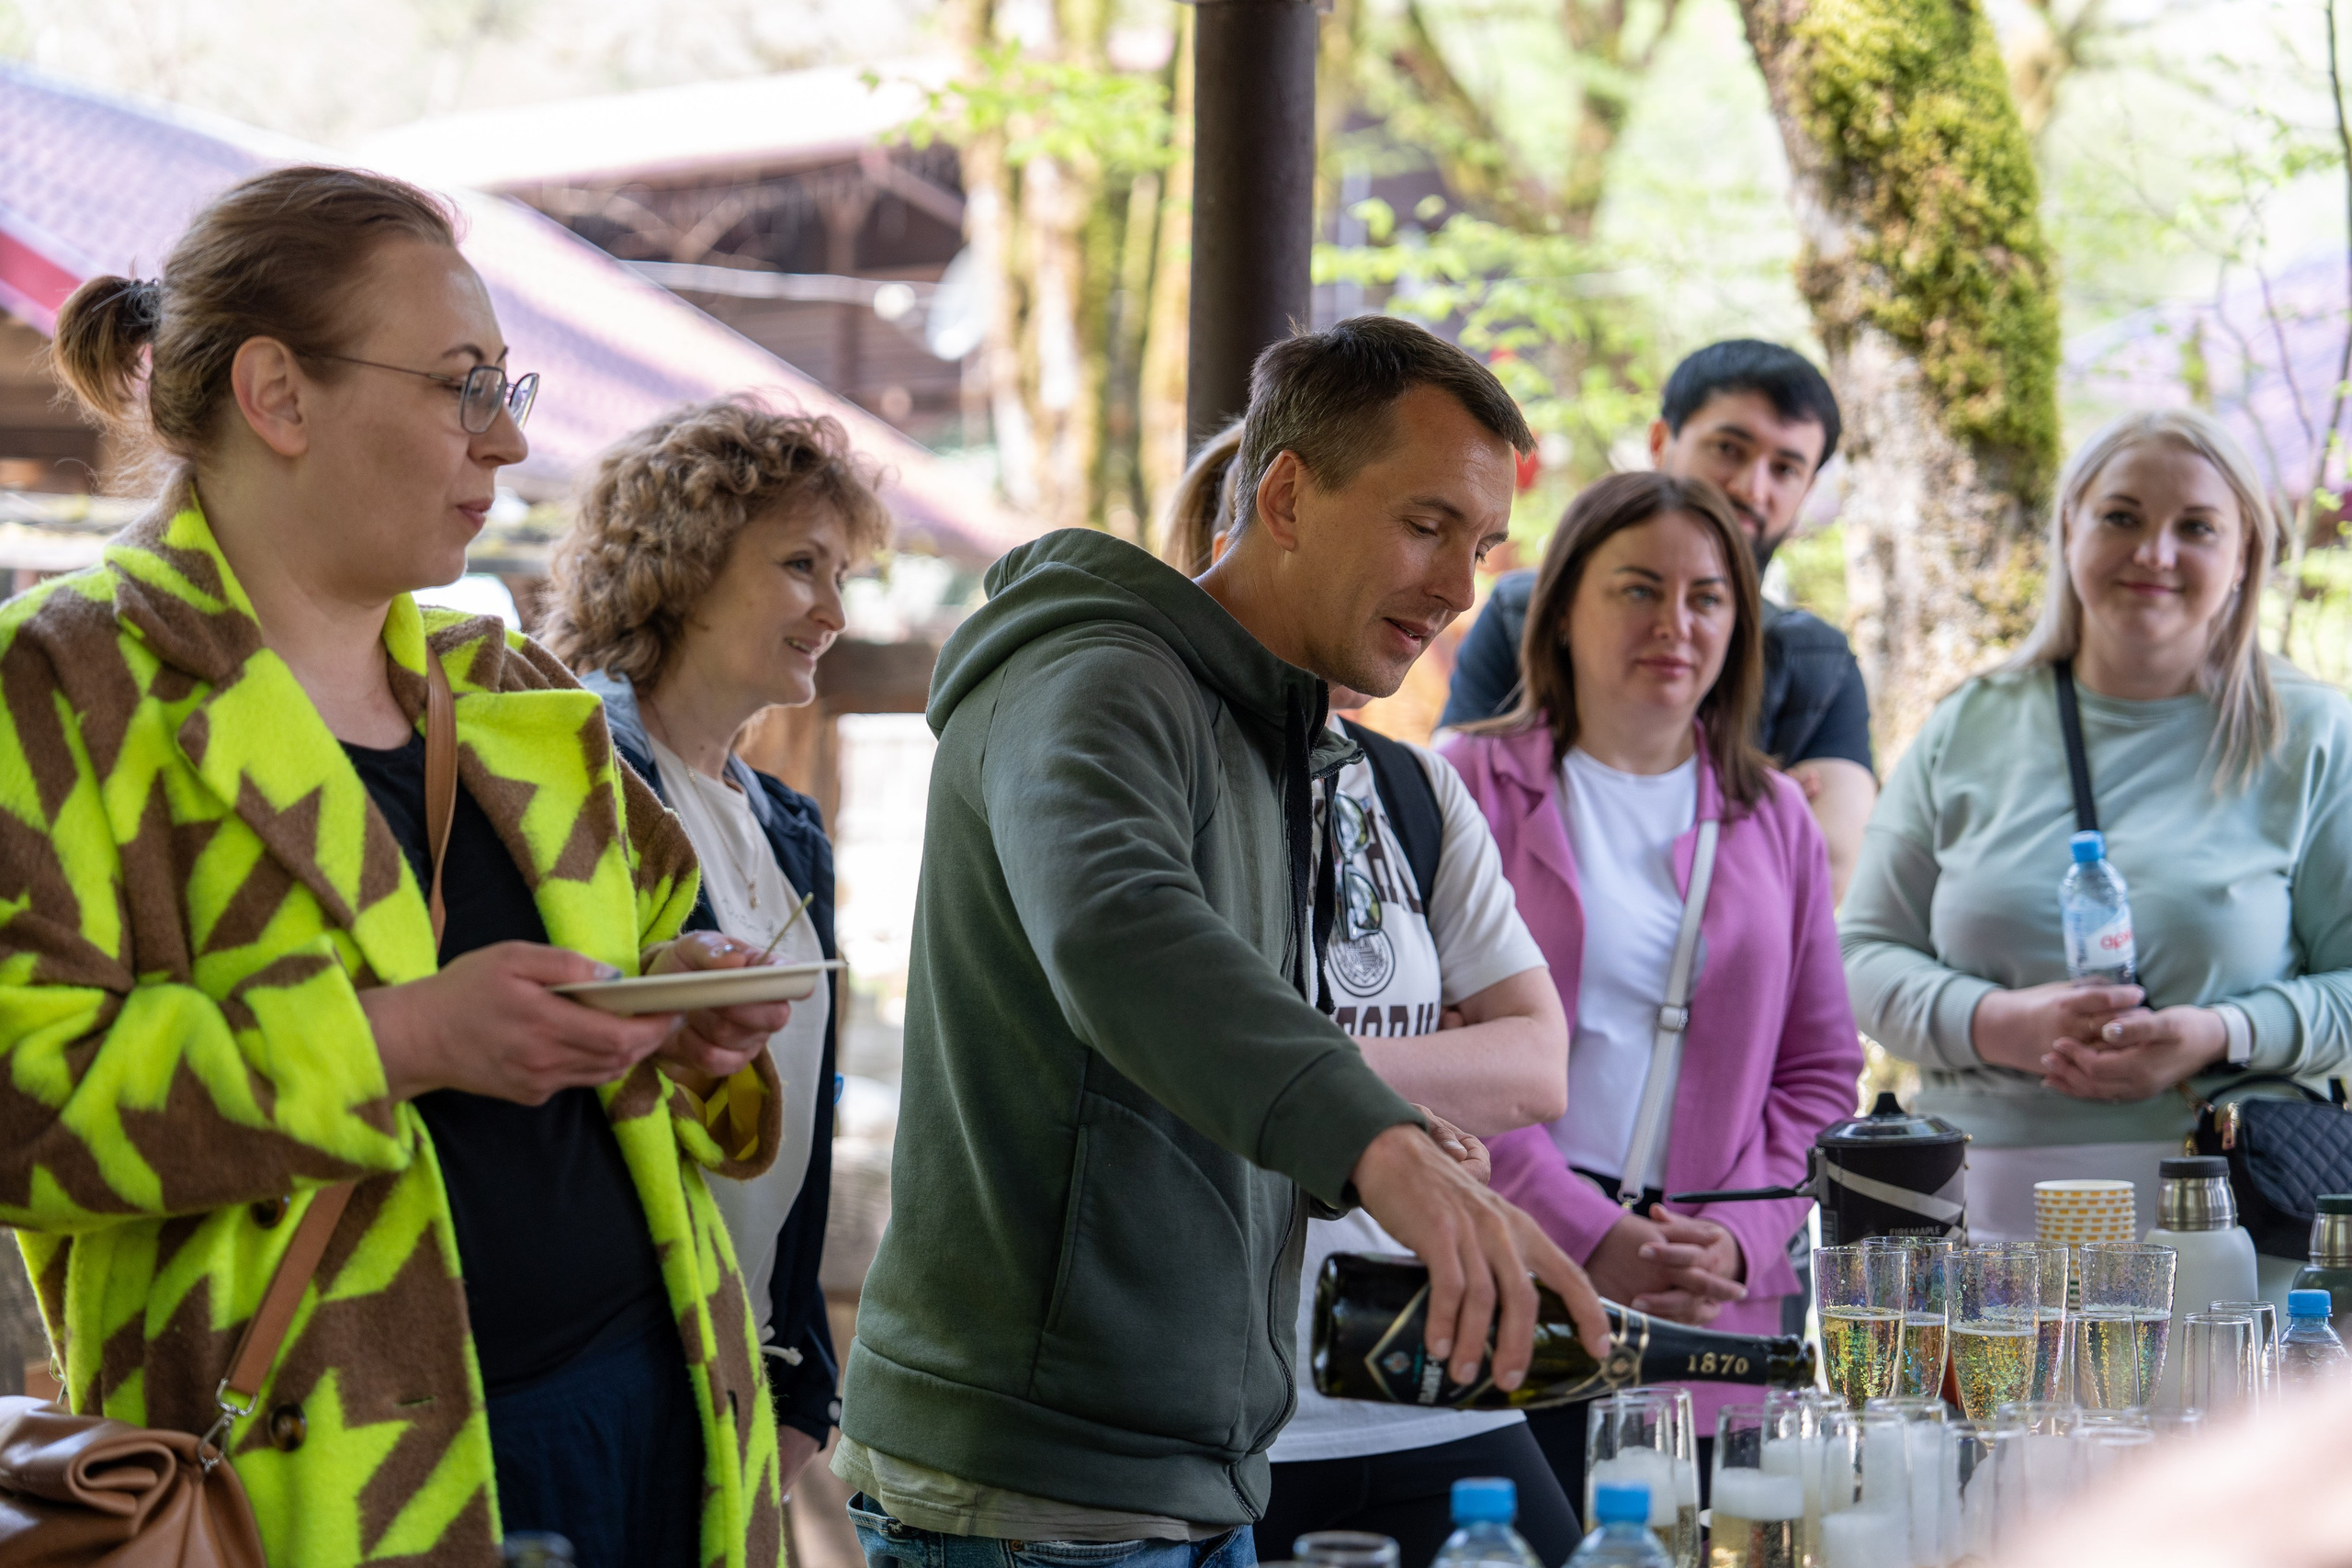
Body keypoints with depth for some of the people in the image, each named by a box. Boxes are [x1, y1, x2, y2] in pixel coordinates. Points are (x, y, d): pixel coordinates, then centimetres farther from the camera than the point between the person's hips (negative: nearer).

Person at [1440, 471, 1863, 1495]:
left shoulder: (1772, 818, 16)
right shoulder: (1476, 786, 3)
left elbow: (1821, 1070, 15)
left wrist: (1740, 1239, -2)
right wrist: (1584, 1235, -12)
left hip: (1713, 1307, 3)